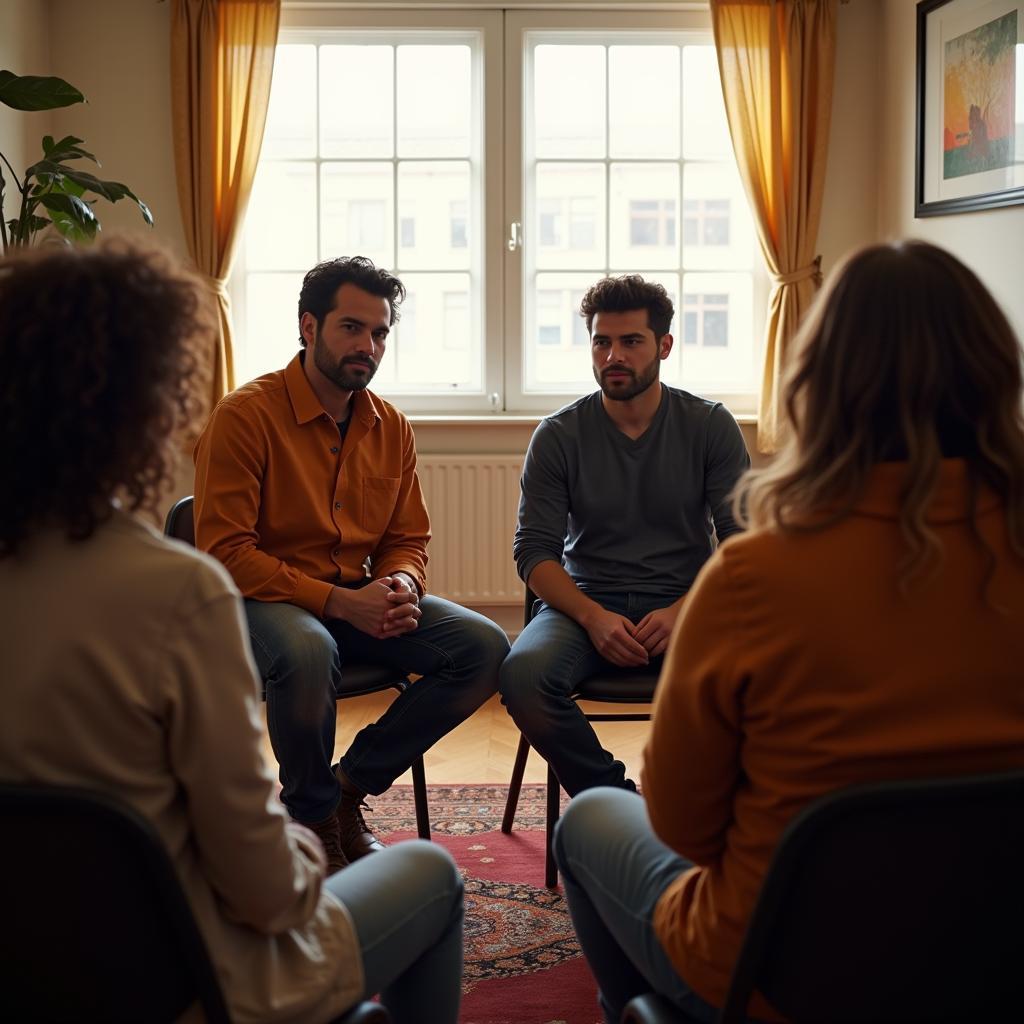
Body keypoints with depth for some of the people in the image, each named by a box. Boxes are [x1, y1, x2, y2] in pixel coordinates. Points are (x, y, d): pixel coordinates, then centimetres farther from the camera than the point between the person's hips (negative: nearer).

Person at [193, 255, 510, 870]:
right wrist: (337, 600, -24)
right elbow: (224, 551, -18)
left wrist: (401, 588, -12)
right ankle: (311, 816, -11)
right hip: (263, 600, -6)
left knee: (486, 648, -12)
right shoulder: (246, 415, -13)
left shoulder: (392, 427, 6)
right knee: (308, 651, -40)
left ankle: (351, 786, 0)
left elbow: (409, 540, 14)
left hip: (359, 599, 6)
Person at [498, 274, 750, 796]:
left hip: (685, 603, 0)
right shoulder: (558, 435, 3)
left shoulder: (710, 426, 3)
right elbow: (534, 551, 0)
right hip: (586, 602, 1)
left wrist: (683, 612, -18)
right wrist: (593, 617, -17)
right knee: (522, 674, -32)